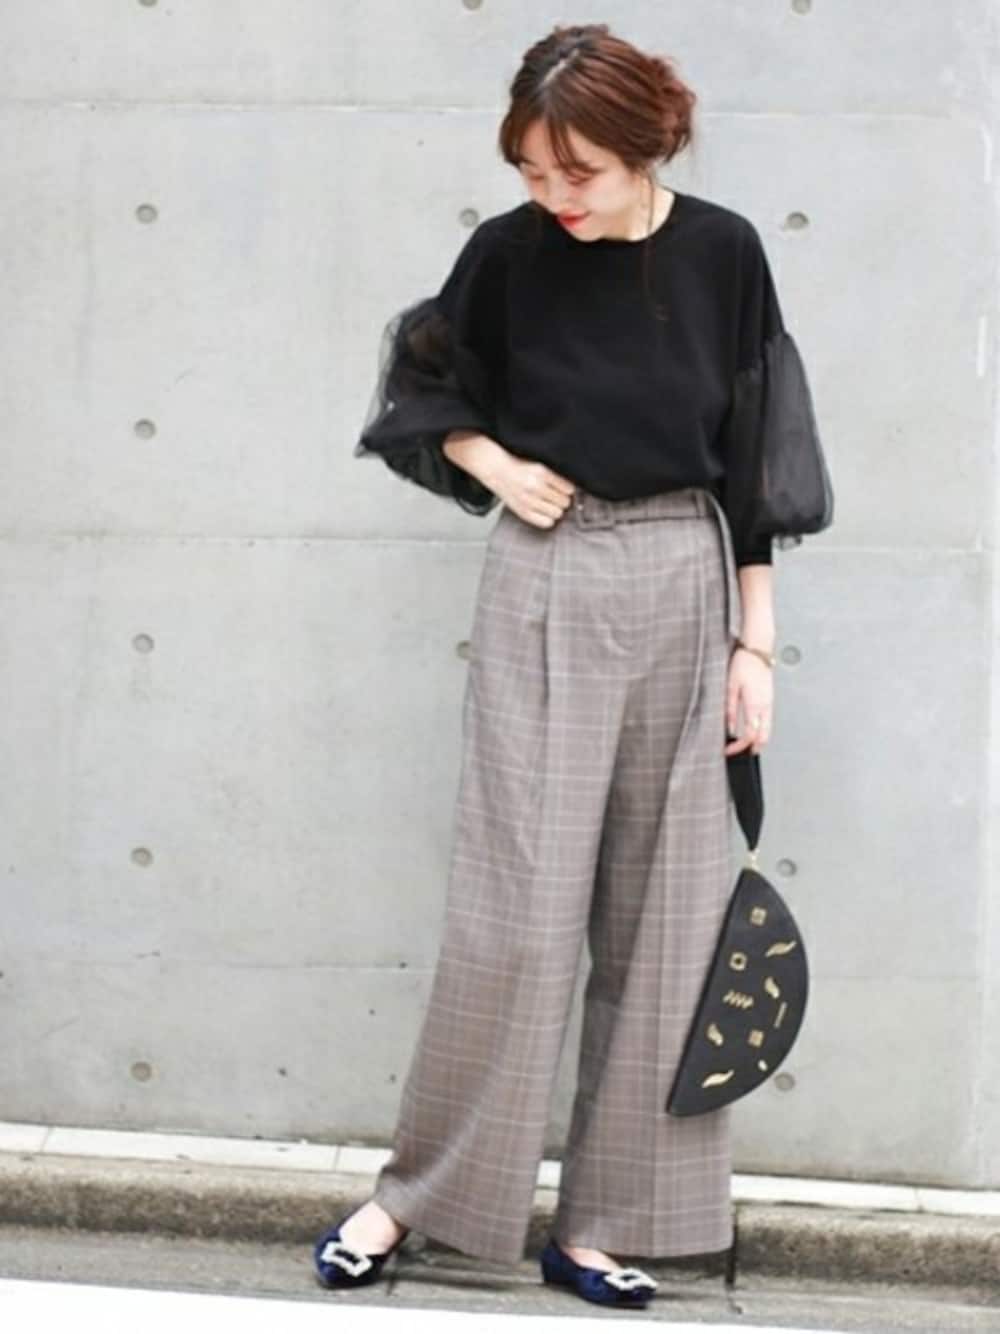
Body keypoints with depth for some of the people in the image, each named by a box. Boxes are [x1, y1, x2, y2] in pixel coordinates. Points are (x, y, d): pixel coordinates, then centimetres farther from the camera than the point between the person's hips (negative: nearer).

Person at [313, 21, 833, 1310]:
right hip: (547, 589, -2)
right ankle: (415, 1191, 11)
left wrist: (754, 643, 1)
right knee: (516, 907, -5)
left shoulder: (723, 252, -1)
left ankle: (600, 1221, 14)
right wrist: (494, 466, -5)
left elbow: (753, 463, 3)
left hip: (684, 587, 2)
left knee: (658, 918, 4)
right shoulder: (510, 252, -4)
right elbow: (424, 388, 13)